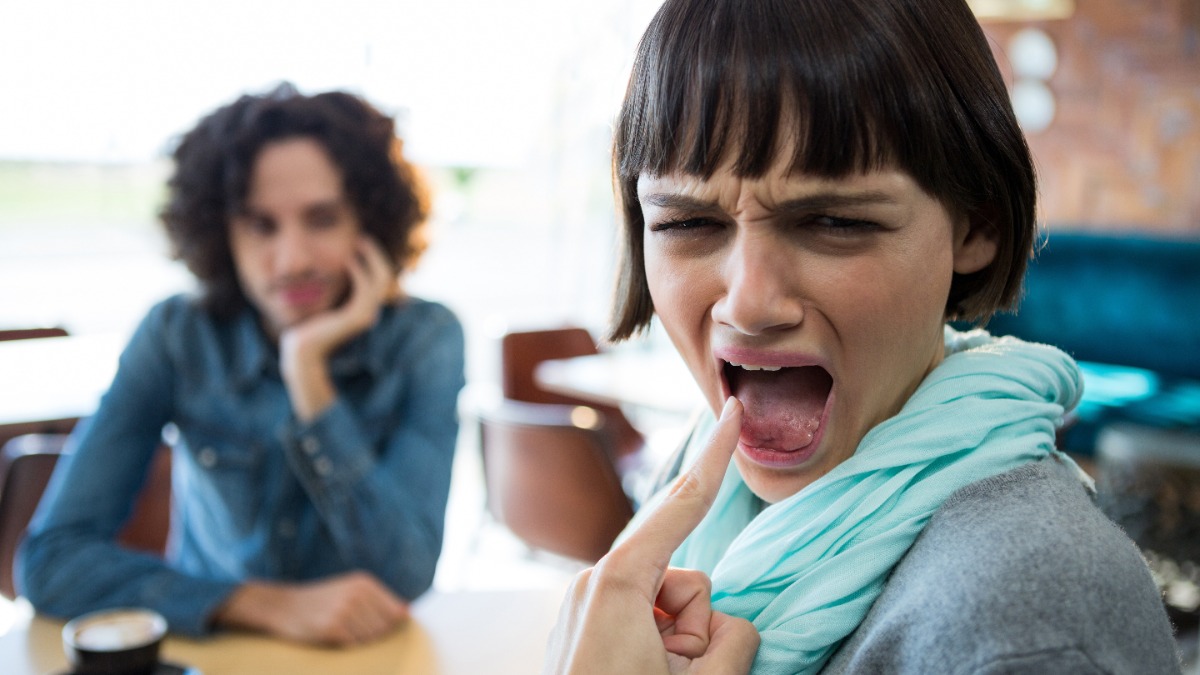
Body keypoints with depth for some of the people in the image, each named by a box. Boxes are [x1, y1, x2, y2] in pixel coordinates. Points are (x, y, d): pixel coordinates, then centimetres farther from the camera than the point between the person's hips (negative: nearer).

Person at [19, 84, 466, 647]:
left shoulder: (426, 340, -11)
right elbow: (49, 557, -14)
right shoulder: (177, 336, -9)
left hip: (370, 655, 0)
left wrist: (308, 368, -24)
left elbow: (403, 579, -19)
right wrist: (269, 605, -24)